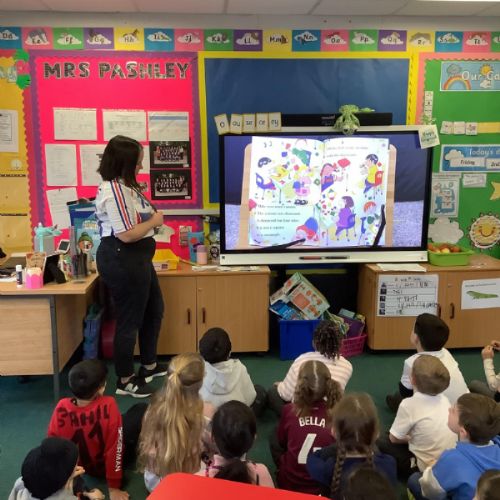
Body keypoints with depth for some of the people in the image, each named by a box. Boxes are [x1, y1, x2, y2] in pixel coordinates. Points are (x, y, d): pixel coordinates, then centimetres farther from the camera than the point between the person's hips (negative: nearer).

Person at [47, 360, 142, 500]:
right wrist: (114, 488, -15)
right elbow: (114, 449, -28)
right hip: (106, 465, -4)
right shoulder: (108, 406, -34)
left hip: (78, 464, 4)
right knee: (141, 411, 2)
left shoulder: (62, 407, -25)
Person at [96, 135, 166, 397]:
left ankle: (149, 366, 40)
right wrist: (154, 222, -13)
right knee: (129, 320, 2)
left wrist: (152, 216, 3)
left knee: (154, 310, 23)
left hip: (134, 259, 12)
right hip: (122, 260, -12)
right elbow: (127, 234, -26)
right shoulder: (113, 191, -23)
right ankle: (125, 381, 20)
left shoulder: (125, 186, 11)